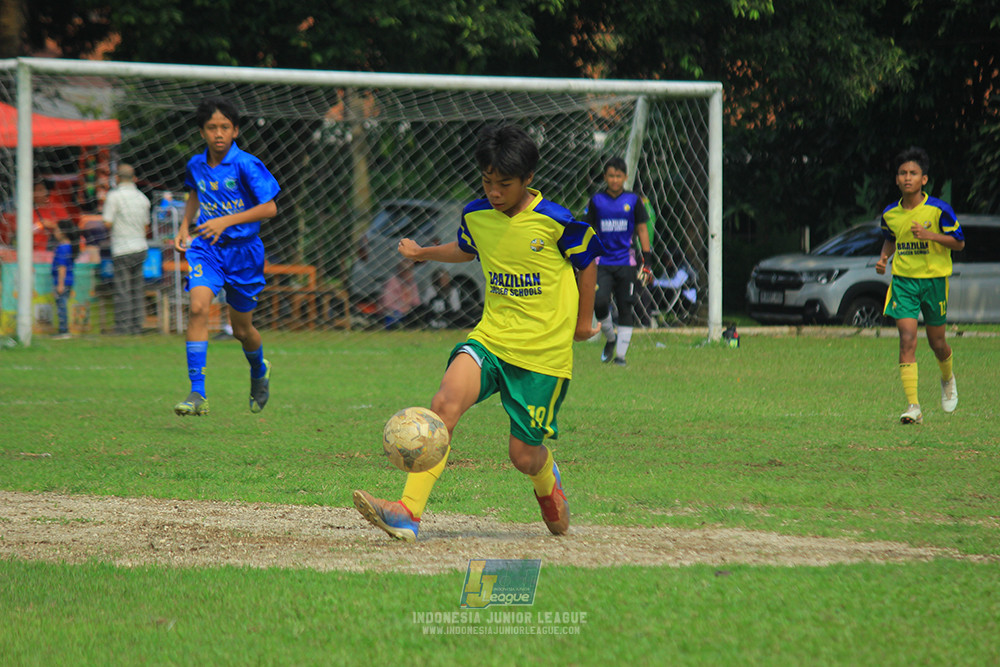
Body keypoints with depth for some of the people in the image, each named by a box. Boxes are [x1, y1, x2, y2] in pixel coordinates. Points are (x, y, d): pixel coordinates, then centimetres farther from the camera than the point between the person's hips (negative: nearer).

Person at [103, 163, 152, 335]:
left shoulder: (114, 196, -9)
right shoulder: (142, 198, 9)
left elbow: (107, 223, -14)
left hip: (122, 250, -6)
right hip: (140, 248, 6)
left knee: (122, 290, -4)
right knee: (137, 289, 10)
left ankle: (123, 325, -6)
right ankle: (137, 325, 11)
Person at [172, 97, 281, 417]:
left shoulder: (246, 165, -14)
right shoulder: (196, 165, 1)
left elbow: (270, 208, -15)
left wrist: (226, 221, -23)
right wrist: (184, 227, 8)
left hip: (243, 249, -2)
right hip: (206, 247, 2)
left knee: (241, 328, 11)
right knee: (198, 307, -23)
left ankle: (259, 370, 47)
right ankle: (197, 393, -24)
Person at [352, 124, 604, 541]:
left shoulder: (556, 222, -12)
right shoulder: (476, 216, 2)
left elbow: (586, 262, 6)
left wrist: (584, 320, 12)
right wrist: (424, 254, 27)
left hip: (544, 350, -3)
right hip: (491, 337, 3)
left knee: (524, 455, 1)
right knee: (445, 403, -25)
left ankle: (546, 481, 42)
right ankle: (409, 512, -32)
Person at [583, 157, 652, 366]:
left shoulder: (633, 200, 4)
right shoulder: (597, 201, 5)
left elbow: (642, 230, 8)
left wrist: (647, 261, 4)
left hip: (626, 262, 0)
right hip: (602, 261, 0)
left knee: (626, 308, -2)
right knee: (599, 302, -16)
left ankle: (621, 353, 5)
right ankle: (610, 338, 11)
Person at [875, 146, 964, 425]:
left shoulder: (939, 210, -11)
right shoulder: (890, 213, 1)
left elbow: (959, 242, -6)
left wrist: (931, 235, -21)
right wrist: (884, 257, 1)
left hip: (934, 279, -2)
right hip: (903, 280, 2)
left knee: (937, 342, 10)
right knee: (907, 339, -12)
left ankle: (948, 378, 46)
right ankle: (913, 407, -15)